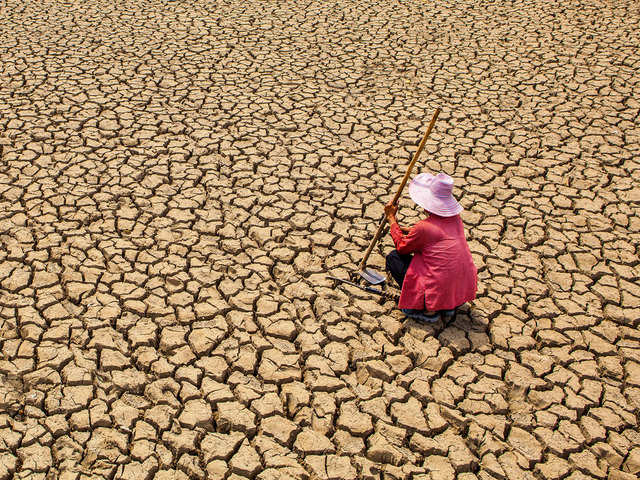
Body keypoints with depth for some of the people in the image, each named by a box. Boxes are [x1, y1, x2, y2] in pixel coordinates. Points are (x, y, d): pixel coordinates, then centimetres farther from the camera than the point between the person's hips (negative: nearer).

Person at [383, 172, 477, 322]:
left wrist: (391, 219, 11)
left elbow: (401, 246, 1)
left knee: (393, 258, 6)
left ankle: (427, 309, 1)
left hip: (441, 291, -7)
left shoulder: (424, 227, -19)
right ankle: (449, 306, 18)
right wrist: (405, 230, 24)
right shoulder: (455, 218, 2)